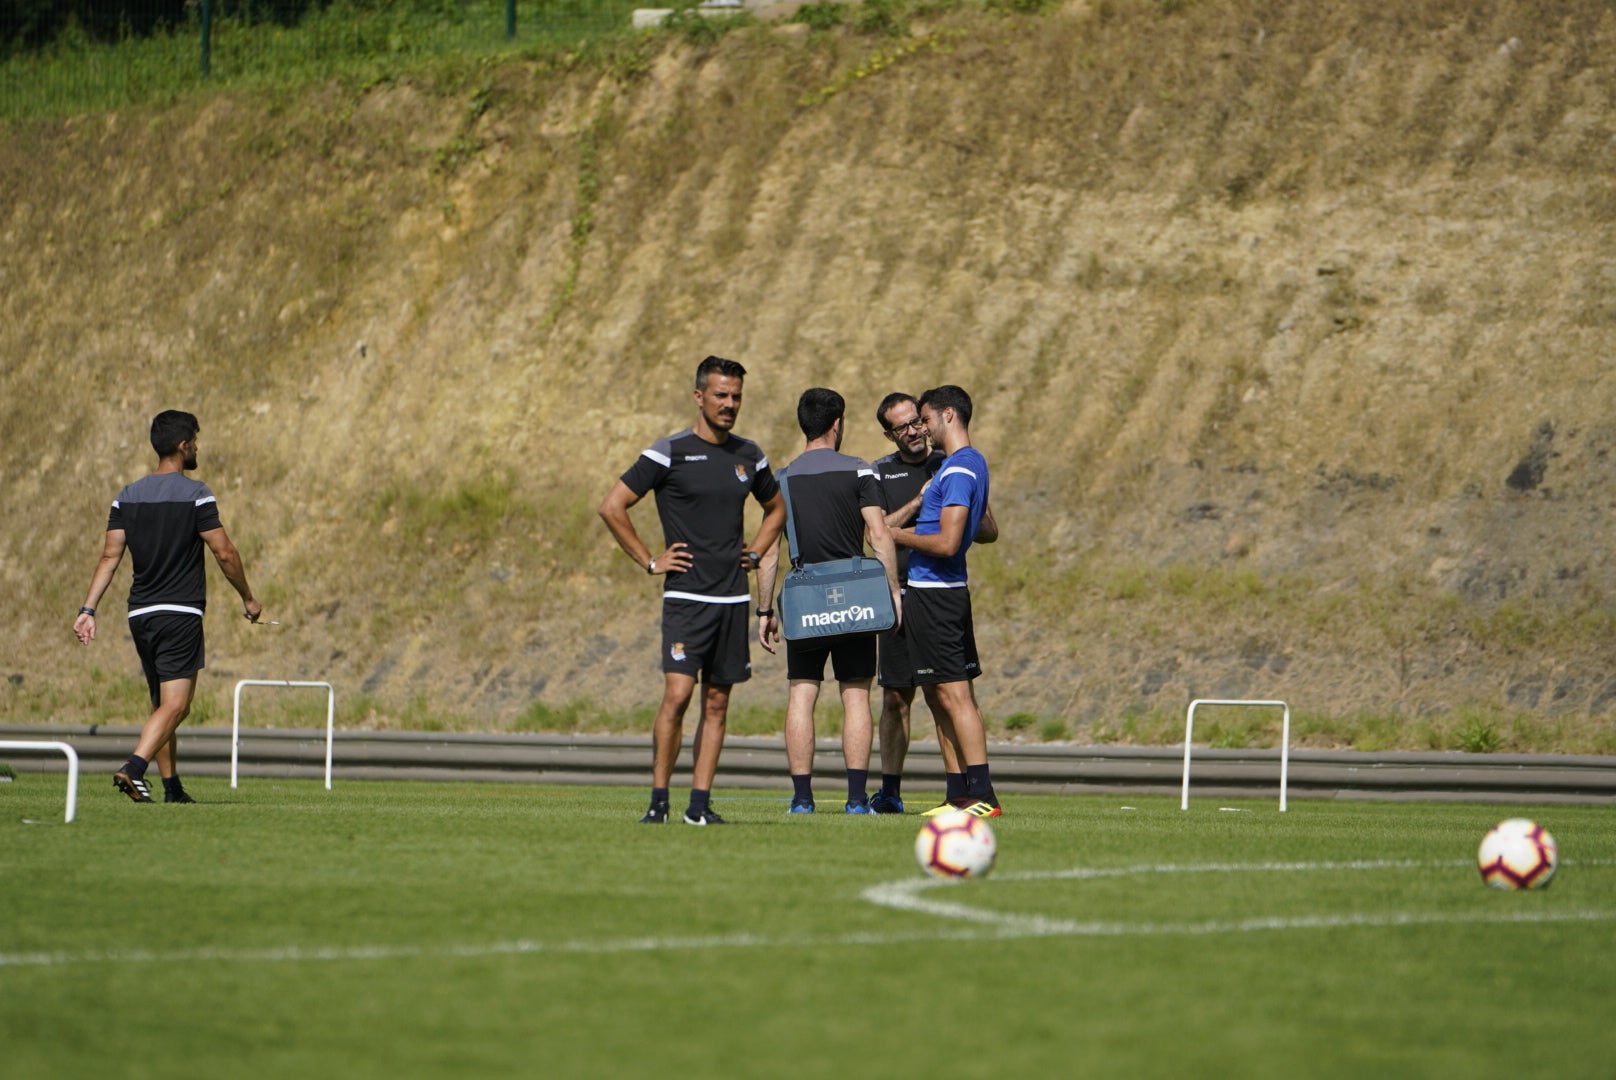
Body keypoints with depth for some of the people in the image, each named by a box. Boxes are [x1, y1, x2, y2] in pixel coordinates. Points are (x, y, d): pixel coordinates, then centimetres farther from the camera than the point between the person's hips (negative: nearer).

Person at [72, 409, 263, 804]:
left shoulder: (127, 497, 8)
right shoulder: (196, 495, -7)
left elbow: (110, 556, 2)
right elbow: (224, 553, -7)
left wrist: (88, 609, 0)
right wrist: (248, 598, 6)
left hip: (140, 615, 6)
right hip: (180, 614, -6)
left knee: (163, 705, 16)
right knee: (174, 706, -10)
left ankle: (172, 787, 17)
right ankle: (133, 768, -30)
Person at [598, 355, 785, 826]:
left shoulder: (748, 456, 11)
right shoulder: (671, 452, -5)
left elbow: (776, 508, 30)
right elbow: (612, 506, -5)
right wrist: (649, 561, -5)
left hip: (733, 597, 5)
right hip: (686, 596, -5)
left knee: (717, 703, 4)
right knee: (677, 694, -15)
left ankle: (700, 804, 7)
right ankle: (658, 800, -8)